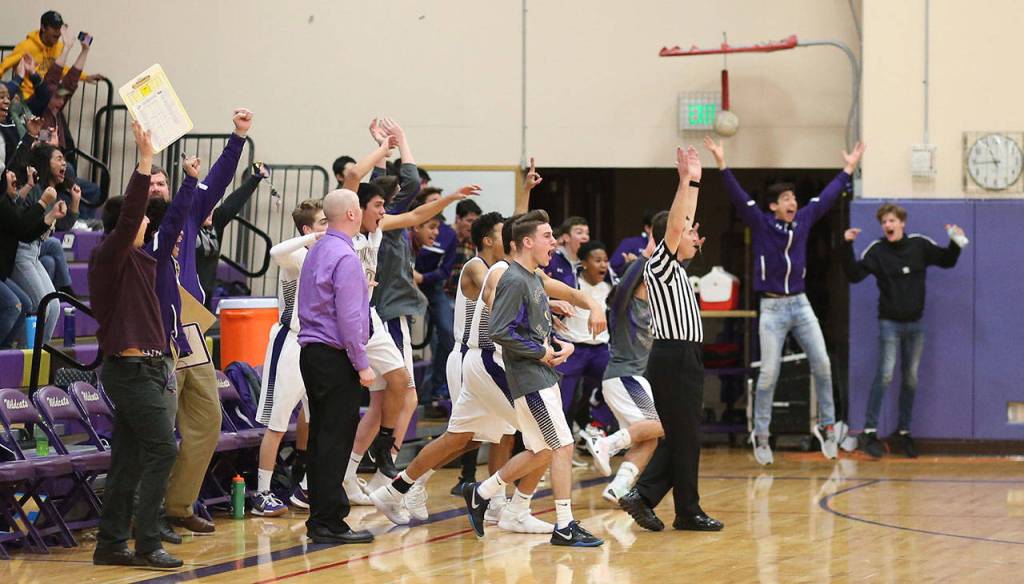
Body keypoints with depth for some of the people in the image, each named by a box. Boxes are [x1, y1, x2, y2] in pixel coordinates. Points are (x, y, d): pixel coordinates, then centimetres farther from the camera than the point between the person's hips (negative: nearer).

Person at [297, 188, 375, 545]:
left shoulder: (316, 253, 14)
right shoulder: (345, 258, -15)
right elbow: (348, 317, -18)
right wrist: (362, 365, -15)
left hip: (311, 352, 9)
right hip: (336, 358, -9)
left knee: (320, 437, 12)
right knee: (336, 440, -7)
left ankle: (319, 518, 16)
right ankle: (329, 523, -6)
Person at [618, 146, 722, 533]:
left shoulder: (676, 266, 15)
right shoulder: (659, 266, -10)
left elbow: (684, 223, 24)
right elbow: (673, 227, -25)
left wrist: (694, 183, 20)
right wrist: (685, 182, -26)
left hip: (684, 358, 10)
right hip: (674, 359, -10)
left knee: (679, 437, 10)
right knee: (683, 437, -2)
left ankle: (643, 495, 7)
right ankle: (688, 512, 4)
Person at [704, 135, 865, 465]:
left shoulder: (804, 220, 7)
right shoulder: (761, 224, -5)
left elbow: (828, 196, 16)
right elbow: (738, 197, -14)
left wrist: (849, 170, 21)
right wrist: (722, 165, -23)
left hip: (801, 304, 4)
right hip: (773, 307, -4)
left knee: (822, 364, -2)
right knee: (769, 373, -4)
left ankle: (826, 426, 9)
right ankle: (761, 435, 5)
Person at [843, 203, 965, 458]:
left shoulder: (920, 245, 1)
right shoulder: (877, 250, -7)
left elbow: (947, 261, 13)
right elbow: (854, 275, -14)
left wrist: (956, 242, -5)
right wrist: (847, 247, -25)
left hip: (915, 323, 4)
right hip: (889, 322, -3)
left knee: (911, 378, 8)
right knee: (885, 375, -14)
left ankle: (903, 432, 19)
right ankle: (870, 432, -11)